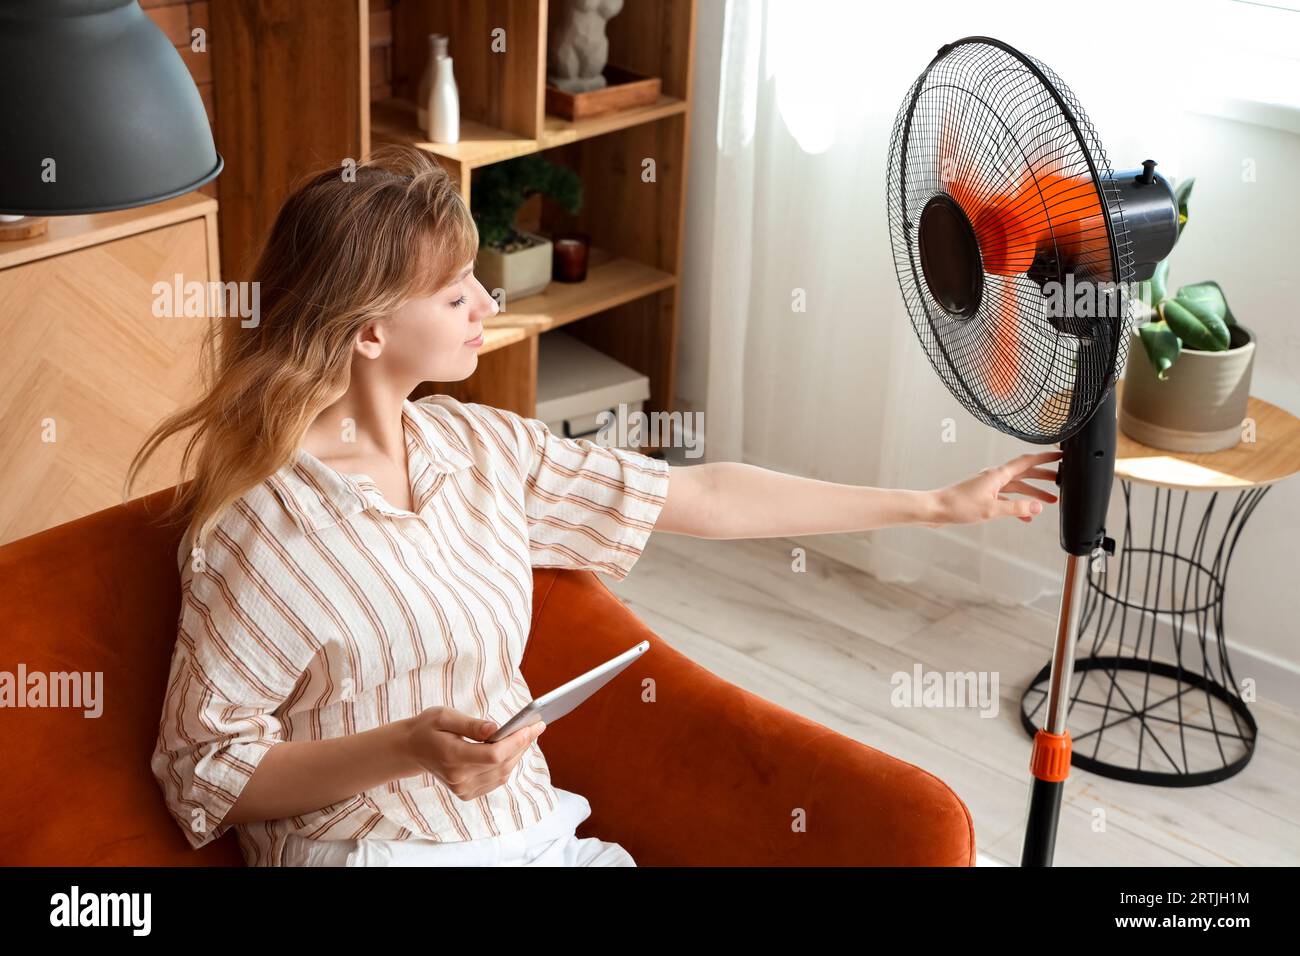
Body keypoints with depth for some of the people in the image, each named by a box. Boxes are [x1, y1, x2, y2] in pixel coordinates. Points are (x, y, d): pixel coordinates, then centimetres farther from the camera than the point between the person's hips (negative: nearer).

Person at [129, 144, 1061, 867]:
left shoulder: (477, 445, 6)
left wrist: (935, 503, 13)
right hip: (378, 849, -5)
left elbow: (699, 496, 10)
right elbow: (204, 774, -7)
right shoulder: (260, 520, -12)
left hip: (536, 835, 5)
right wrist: (408, 749, -21)